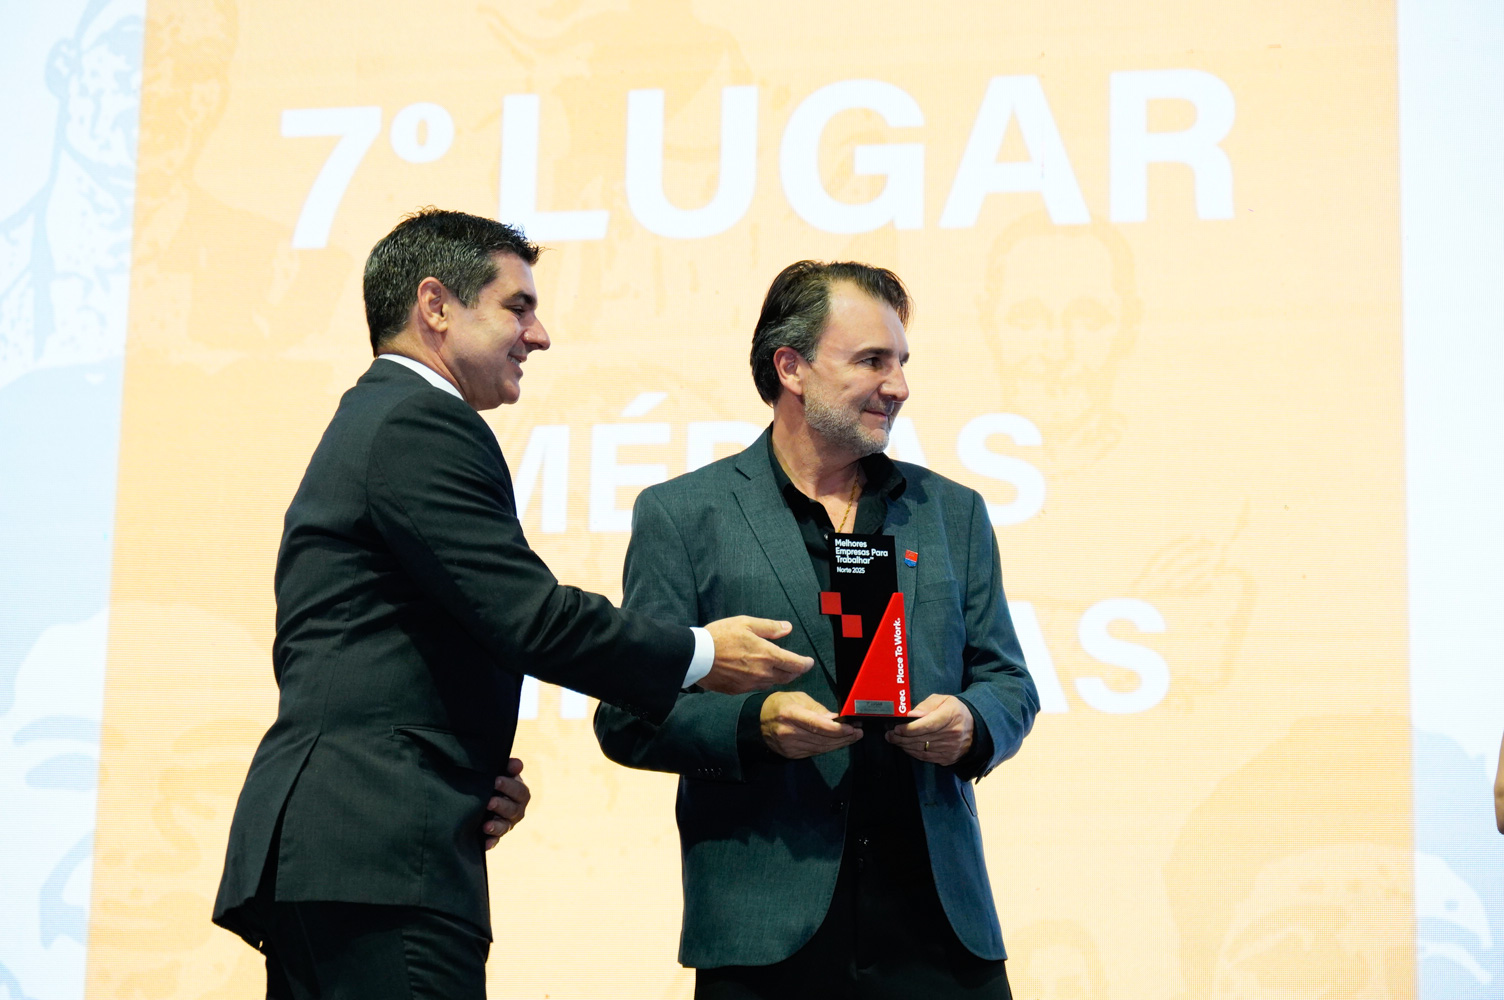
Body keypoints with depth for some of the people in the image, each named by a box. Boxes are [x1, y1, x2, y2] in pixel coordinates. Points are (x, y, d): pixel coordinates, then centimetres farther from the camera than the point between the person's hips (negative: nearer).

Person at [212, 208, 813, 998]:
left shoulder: (367, 422, 25)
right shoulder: (421, 423, -7)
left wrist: (476, 772, 10)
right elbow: (531, 618, -14)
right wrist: (699, 657, -1)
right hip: (381, 855, -10)